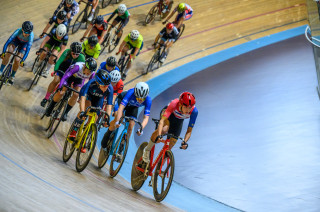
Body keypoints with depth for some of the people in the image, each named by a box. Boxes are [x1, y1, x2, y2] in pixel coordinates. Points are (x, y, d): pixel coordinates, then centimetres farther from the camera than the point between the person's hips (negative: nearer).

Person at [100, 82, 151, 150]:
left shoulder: (148, 100, -34)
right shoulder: (131, 93, -41)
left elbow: (146, 118, -34)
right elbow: (121, 107, -48)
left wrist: (141, 128, -51)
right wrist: (117, 121, -59)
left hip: (133, 107, 2)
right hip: (122, 99, -2)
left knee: (131, 125, -15)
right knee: (118, 117, -27)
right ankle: (107, 135, -3)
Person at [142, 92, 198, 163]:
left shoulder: (194, 111, -34)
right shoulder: (174, 104, -41)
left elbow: (189, 131, -28)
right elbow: (162, 120, -48)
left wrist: (185, 141, -45)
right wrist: (158, 135, -61)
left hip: (178, 120, 3)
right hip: (168, 113, -3)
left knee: (171, 144, -5)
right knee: (164, 129, -36)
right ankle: (147, 150, -14)